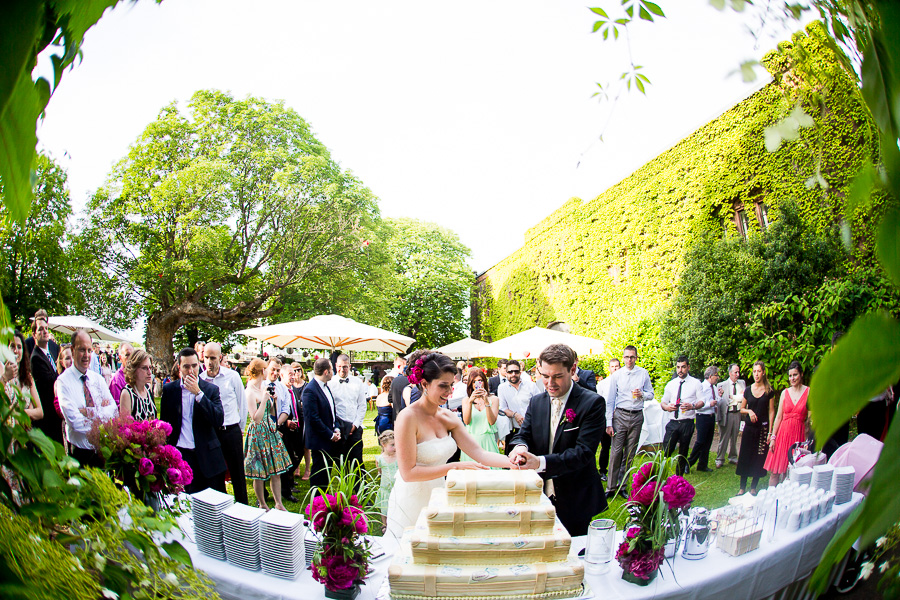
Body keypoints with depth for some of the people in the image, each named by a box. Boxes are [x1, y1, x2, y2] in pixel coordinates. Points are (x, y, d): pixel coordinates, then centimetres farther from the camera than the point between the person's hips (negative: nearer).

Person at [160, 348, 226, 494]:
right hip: (180, 455, 1)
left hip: (207, 456, 0)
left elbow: (219, 421, -12)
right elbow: (165, 422, 11)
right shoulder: (169, 389, 5)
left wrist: (198, 393, -16)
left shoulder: (211, 389, 1)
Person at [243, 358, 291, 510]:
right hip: (258, 433, -7)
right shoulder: (250, 392, -15)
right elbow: (256, 418, -19)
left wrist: (273, 400, -1)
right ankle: (262, 505, 19)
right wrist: (264, 399, -22)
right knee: (260, 473, 3)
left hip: (270, 431, 8)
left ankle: (278, 503, 17)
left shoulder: (264, 387, 9)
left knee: (275, 470, 9)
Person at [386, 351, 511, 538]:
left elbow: (479, 454, -5)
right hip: (412, 503, -6)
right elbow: (408, 473, -23)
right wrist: (454, 467, -27)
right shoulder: (408, 417, -19)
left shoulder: (449, 418, 2)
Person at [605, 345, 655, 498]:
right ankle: (611, 487, 3)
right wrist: (609, 423, -4)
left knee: (630, 453, 8)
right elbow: (610, 400, 2)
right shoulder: (616, 375, 1)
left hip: (637, 416, 2)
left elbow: (651, 394, 12)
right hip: (620, 415, -1)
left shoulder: (643, 373, 4)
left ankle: (622, 486, 18)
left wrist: (642, 394, -12)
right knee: (616, 451, -6)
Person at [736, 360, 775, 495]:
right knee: (745, 457, 2)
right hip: (749, 427, 2)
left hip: (763, 428, -2)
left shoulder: (769, 391, -2)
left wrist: (770, 431, -7)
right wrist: (749, 411, -9)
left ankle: (753, 487, 15)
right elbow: (742, 409, 13)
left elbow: (771, 411, -2)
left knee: (759, 459, 2)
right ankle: (742, 487, 11)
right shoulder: (748, 390, 5)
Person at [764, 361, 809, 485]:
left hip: (799, 433, -2)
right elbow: (779, 416, 8)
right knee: (775, 471, 2)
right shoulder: (785, 393, 7)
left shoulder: (809, 392, 0)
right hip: (783, 432, 2)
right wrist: (773, 436, 4)